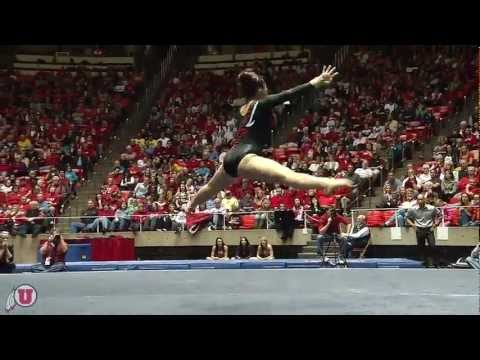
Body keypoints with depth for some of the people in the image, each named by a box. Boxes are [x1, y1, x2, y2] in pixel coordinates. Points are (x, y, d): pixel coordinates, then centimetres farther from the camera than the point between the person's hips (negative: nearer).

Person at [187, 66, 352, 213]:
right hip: (244, 157, -10)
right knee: (286, 175, -34)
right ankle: (327, 184, -55)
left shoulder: (246, 108, 23)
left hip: (231, 157, 10)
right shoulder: (262, 104, 0)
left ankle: (191, 204, 65)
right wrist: (318, 81, -15)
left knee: (212, 187, 38)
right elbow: (290, 94, -11)